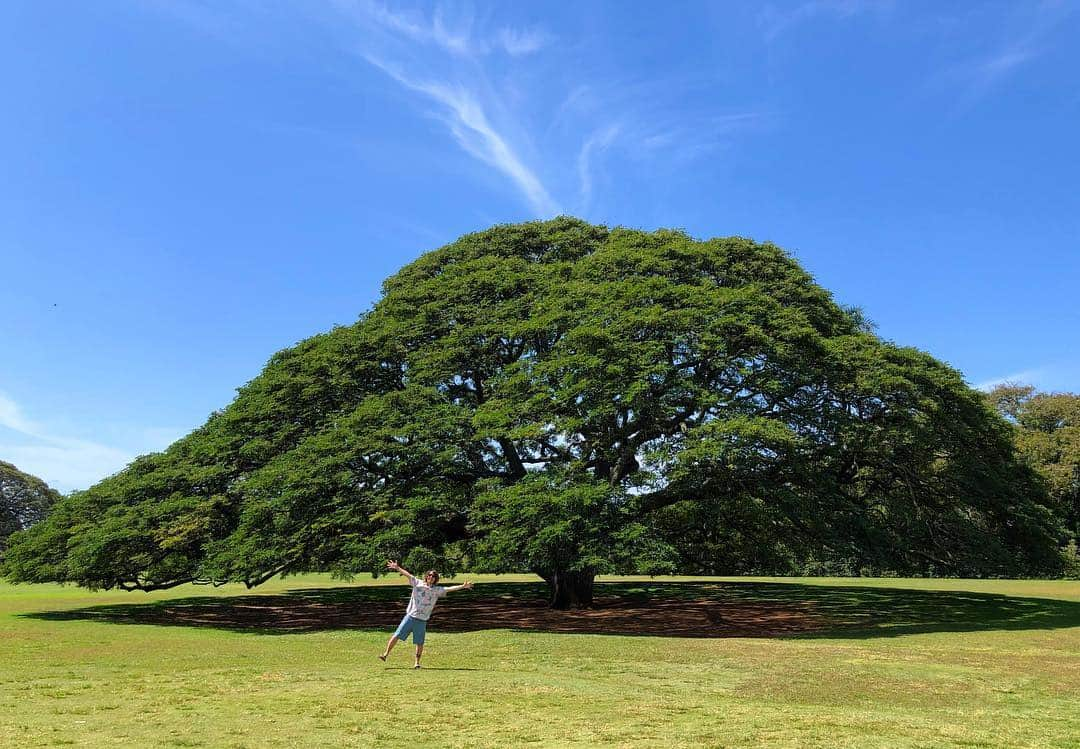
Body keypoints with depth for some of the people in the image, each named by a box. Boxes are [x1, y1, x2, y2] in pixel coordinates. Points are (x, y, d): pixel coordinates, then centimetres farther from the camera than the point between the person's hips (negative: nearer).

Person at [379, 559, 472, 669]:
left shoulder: (437, 590, 3)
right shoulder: (418, 583, 1)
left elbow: (449, 589, -3)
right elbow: (408, 574, -1)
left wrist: (463, 586, -13)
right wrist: (397, 567, -7)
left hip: (422, 620, 1)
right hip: (410, 616, -1)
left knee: (419, 643, 4)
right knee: (396, 635, -2)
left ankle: (417, 662, 18)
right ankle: (385, 654, 9)